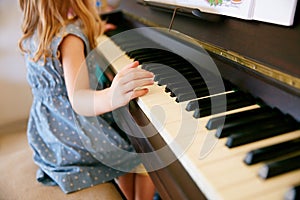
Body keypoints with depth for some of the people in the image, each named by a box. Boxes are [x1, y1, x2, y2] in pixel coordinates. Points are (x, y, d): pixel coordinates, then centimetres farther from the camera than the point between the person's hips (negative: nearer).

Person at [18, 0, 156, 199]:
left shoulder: (32, 36, 3)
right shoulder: (70, 36, -25)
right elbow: (77, 100, -36)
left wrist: (92, 34, 35)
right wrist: (110, 98, -57)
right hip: (76, 138, -9)